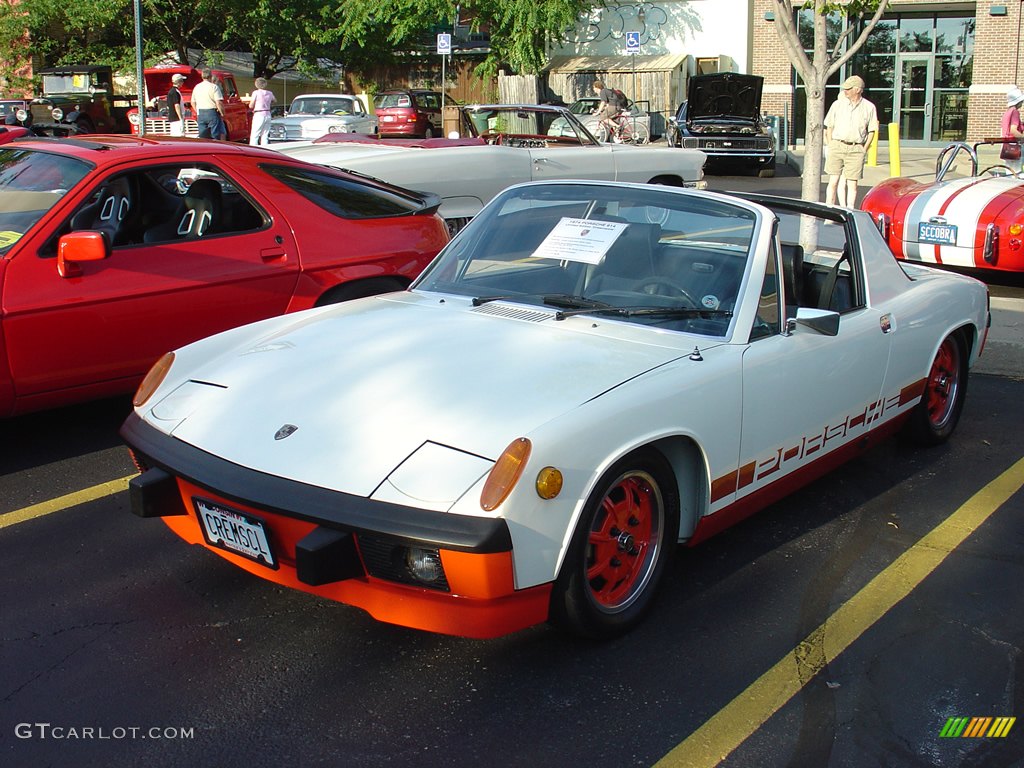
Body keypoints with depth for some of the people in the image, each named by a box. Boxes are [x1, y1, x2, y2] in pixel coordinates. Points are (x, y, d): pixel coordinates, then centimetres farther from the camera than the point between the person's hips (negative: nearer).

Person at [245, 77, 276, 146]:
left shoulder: (256, 93, -7)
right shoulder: (270, 93, 8)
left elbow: (251, 106, -5)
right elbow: (274, 100, 29)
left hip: (259, 115, -5)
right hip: (268, 115, 5)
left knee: (254, 136, -5)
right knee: (265, 136, 7)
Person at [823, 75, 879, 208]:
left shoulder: (869, 107, 5)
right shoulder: (837, 104, 7)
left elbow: (872, 131, 9)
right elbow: (829, 127, 12)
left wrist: (864, 149, 1)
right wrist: (830, 146, 3)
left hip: (856, 149, -1)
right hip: (837, 146, 1)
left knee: (852, 183, 0)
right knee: (834, 181, -2)